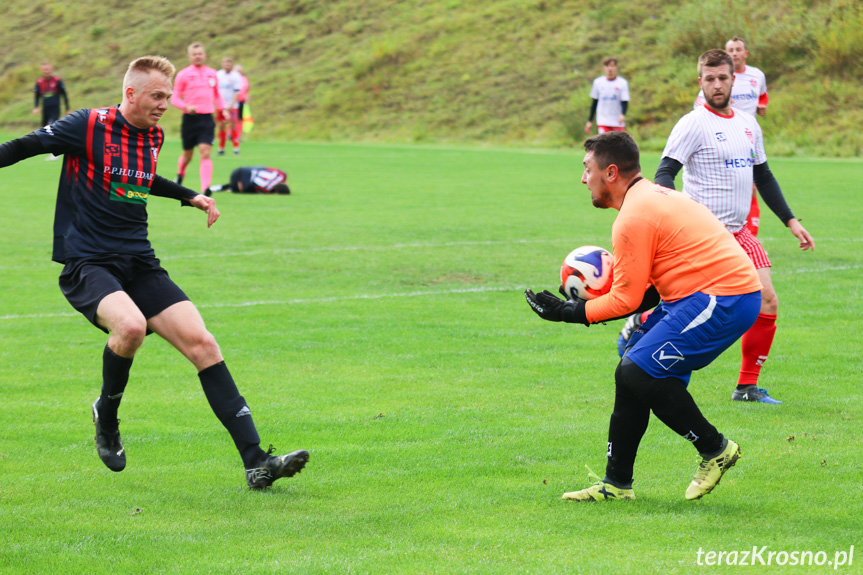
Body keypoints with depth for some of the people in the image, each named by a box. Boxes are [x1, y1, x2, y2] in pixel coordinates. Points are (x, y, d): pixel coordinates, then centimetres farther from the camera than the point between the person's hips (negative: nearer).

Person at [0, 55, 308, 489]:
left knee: (202, 344, -9)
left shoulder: (153, 137, 12)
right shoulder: (89, 126, -8)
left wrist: (191, 198, 37)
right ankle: (106, 414, -3)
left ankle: (255, 462, -11)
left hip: (139, 265, 6)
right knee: (131, 325, -36)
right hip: (87, 264, -6)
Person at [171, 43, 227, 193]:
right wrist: (186, 106, -20)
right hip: (190, 118, -1)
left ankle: (205, 188, -24)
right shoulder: (183, 74, -1)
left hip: (207, 119, 1)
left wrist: (222, 109, 8)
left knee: (205, 154, -14)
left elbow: (217, 95, 25)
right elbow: (174, 98, -1)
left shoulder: (212, 74, 11)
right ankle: (180, 175, 43)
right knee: (187, 155, 11)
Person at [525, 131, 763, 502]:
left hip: (721, 300, -11)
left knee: (638, 373, -13)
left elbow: (627, 300, -10)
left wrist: (569, 313, -1)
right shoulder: (653, 196, 19)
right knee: (632, 373, 11)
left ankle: (714, 449, 1)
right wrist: (591, 300, 18)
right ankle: (617, 483, 17)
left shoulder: (633, 218, -13)